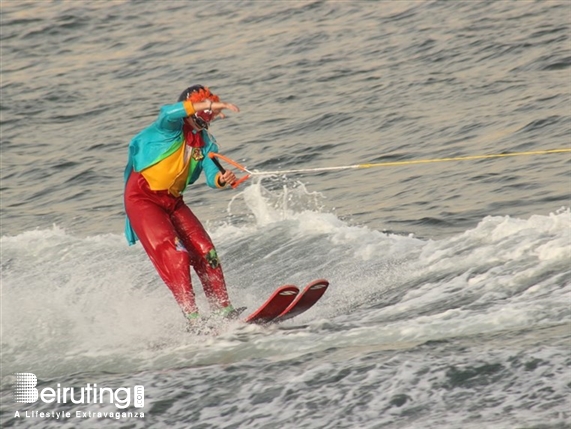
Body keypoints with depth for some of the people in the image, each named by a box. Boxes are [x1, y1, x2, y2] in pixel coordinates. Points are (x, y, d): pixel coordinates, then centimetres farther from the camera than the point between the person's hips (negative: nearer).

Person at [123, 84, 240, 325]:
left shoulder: (206, 142, 5)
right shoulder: (172, 127, -12)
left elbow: (211, 175, -9)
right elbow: (169, 113, -37)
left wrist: (221, 179, -33)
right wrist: (206, 106, -48)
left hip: (173, 201, 7)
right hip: (142, 197, -7)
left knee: (205, 251, -3)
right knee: (173, 255, -19)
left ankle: (223, 310, 2)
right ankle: (192, 317, -23)